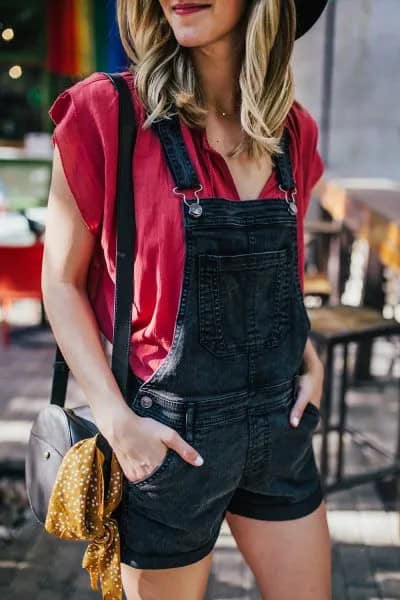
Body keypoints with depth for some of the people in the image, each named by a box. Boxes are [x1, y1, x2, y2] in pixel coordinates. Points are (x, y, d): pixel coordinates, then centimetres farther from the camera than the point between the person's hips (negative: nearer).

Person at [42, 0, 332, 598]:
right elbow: (63, 282, -8)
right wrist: (119, 422, -15)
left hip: (281, 424, 5)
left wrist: (311, 364, 4)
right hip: (172, 436, -4)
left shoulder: (292, 130, 2)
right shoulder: (108, 113, -14)